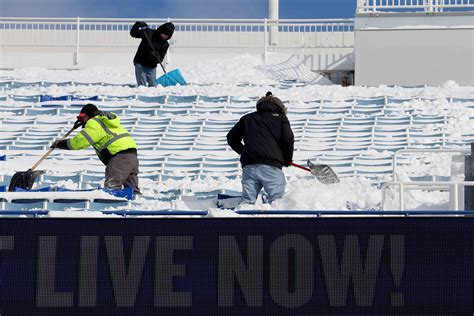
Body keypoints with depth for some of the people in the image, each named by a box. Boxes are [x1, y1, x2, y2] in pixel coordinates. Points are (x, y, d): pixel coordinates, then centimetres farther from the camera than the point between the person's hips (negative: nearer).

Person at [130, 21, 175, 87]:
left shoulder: (165, 44, -1)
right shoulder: (148, 32, -6)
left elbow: (160, 58, -7)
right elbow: (133, 34, -3)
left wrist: (155, 57, -30)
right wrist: (138, 25, -20)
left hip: (151, 66, 3)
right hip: (140, 64, -3)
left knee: (152, 85, 2)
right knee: (142, 85, -11)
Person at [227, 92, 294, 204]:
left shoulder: (247, 118, 24)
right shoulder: (280, 118, 14)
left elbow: (231, 138, 26)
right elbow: (288, 139, 0)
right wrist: (287, 160, 15)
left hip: (248, 166, 3)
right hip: (271, 165, -3)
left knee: (247, 200, 5)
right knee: (276, 201, 0)